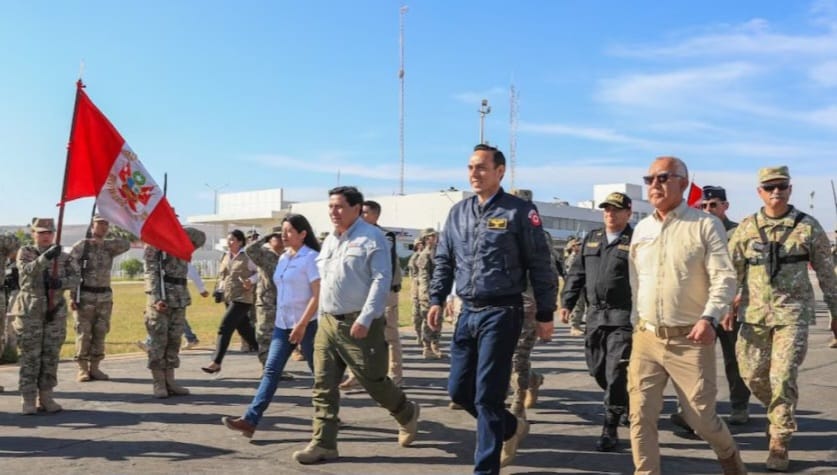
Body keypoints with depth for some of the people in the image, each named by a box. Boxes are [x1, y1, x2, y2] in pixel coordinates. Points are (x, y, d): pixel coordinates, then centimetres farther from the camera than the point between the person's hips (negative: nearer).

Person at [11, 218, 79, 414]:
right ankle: (28, 400, 5)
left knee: (51, 356, 6)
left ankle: (46, 398, 15)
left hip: (56, 311, 3)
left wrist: (61, 283, -18)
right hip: (30, 310, -3)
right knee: (30, 356, -2)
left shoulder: (63, 256, 9)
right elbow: (27, 270, -18)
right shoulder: (25, 252, 2)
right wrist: (46, 257, -34)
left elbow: (75, 277, 3)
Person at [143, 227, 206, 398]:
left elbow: (201, 238, 6)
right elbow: (151, 272, -11)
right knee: (158, 341, -1)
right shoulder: (153, 243, -3)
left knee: (174, 341, 9)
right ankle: (159, 384, 4)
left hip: (180, 299, 6)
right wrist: (156, 299, -21)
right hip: (160, 298, -6)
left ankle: (170, 382, 15)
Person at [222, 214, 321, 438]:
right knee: (271, 370, 0)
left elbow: (318, 295, -17)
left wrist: (302, 324, -20)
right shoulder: (283, 258, 13)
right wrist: (279, 317, 19)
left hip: (306, 324, -7)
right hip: (283, 323, 7)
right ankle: (250, 420, -5)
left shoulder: (311, 258, -11)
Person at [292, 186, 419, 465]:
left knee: (373, 382, 3)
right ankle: (323, 444, 8)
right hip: (328, 322, 7)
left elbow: (382, 280, -16)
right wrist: (321, 317, 17)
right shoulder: (329, 241, 15)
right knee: (324, 385, 2)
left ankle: (407, 414, 29)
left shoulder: (371, 237, -9)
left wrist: (365, 319, -22)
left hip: (359, 324, -7)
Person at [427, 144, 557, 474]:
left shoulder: (519, 211, -6)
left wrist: (544, 315, -5)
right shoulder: (458, 212, 11)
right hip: (467, 312, 6)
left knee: (487, 395, -3)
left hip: (501, 313, -6)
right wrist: (437, 299, 7)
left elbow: (539, 265, -5)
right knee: (459, 390, 11)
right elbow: (444, 261, 17)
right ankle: (511, 428, 36)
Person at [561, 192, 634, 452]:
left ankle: (610, 429, 2)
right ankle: (627, 403, 39)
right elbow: (577, 273, 15)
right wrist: (566, 303, 7)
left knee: (616, 372, -7)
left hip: (624, 316, -6)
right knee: (597, 368, 14)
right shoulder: (591, 240, 14)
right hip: (595, 314, 6)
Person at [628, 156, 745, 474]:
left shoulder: (705, 225, -6)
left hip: (690, 340, -4)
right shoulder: (641, 229, 10)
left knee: (701, 417, 6)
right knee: (640, 415, 0)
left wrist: (709, 318, -26)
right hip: (646, 338, 4)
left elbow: (724, 278, -12)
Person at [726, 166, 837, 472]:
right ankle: (780, 415, 36)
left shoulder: (808, 227, -1)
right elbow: (732, 271, 7)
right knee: (752, 375, 8)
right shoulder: (747, 227, 4)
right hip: (755, 312, 3)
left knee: (783, 377, -7)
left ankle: (780, 441, 6)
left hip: (792, 312, -2)